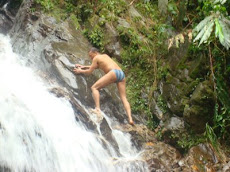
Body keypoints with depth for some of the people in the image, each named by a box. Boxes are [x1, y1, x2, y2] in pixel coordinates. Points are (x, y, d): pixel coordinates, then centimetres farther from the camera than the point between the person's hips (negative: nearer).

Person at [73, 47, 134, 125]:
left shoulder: (96, 58, 14)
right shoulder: (105, 56, 35)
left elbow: (89, 71, 16)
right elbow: (97, 66, 49)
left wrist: (80, 71, 34)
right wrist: (84, 66, 52)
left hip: (114, 73, -7)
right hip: (122, 73, 7)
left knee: (94, 87, -2)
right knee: (124, 98, 1)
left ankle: (97, 108, -22)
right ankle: (130, 119, -16)